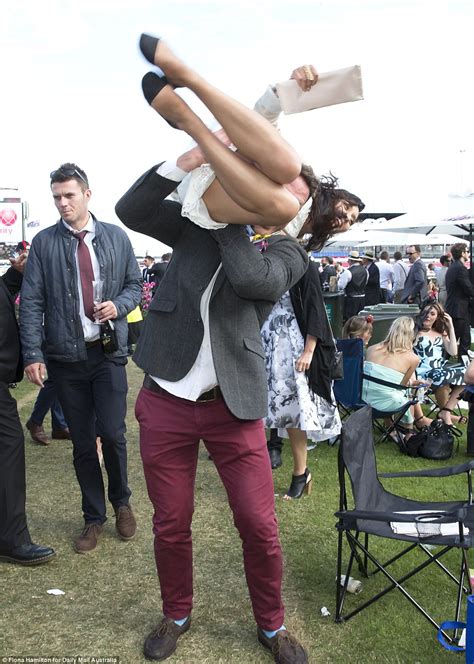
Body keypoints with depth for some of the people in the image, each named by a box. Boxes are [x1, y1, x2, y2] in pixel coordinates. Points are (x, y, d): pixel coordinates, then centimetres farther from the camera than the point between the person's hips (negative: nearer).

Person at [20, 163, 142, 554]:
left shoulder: (116, 237, 5)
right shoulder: (44, 243, 2)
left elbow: (134, 285, 13)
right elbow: (31, 303, -1)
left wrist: (119, 306, -10)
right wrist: (33, 354, -10)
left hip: (108, 352, 0)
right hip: (65, 357, 0)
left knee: (112, 433, -5)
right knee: (82, 442, 8)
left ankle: (121, 501, 24)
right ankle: (94, 518, 25)